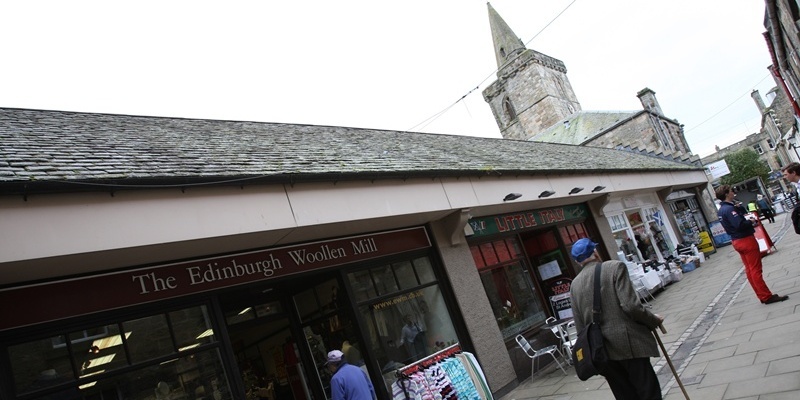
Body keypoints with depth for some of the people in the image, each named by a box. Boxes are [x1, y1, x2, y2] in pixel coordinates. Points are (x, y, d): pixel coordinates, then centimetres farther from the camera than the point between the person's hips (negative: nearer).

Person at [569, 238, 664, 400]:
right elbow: (631, 306, -16)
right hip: (629, 343, -5)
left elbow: (579, 325, 9)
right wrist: (654, 321, 1)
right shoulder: (615, 267, -7)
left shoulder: (575, 284, 7)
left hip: (602, 350, 5)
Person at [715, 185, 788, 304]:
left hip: (736, 241, 10)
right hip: (746, 240, -10)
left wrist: (738, 208, 2)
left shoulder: (721, 210, 10)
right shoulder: (729, 209, -21)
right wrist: (751, 221, -12)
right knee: (755, 270, -5)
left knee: (750, 270, 12)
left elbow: (743, 213, 21)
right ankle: (767, 297, 0)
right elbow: (740, 225, -30)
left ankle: (763, 296, 20)